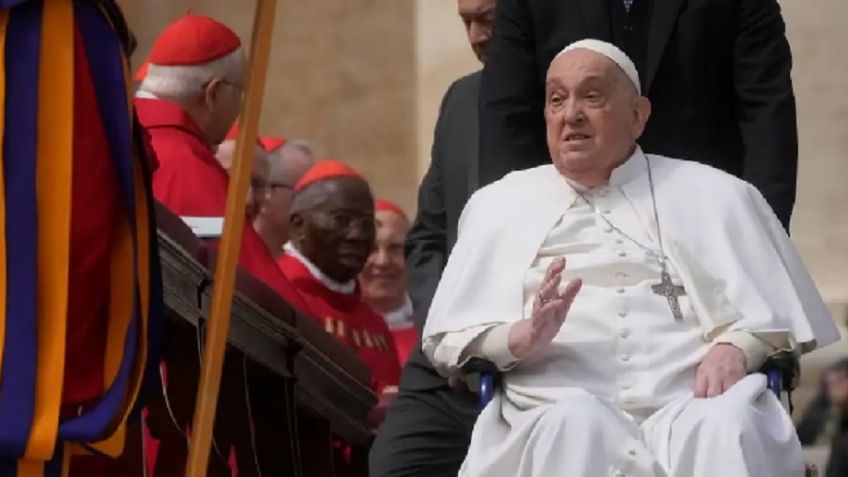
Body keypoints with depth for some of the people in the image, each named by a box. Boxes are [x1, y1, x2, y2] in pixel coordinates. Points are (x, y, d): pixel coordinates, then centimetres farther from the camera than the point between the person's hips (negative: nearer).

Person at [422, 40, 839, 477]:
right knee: (575, 426, -37)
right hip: (560, 406, 0)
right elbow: (447, 336, 17)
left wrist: (735, 348, -9)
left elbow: (778, 312, 14)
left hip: (689, 407, 0)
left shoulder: (712, 195, 22)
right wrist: (522, 337, -5)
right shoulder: (501, 204, 24)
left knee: (726, 428, -36)